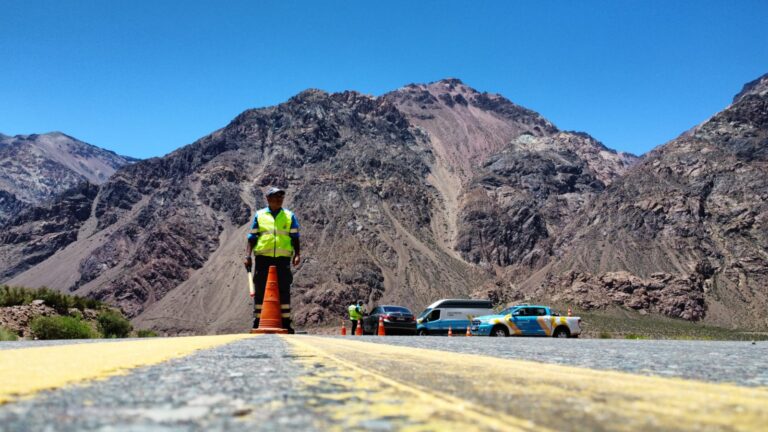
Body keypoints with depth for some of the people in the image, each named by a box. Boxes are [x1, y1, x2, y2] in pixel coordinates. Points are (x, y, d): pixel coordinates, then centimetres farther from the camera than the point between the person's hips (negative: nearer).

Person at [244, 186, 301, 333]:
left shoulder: (289, 215, 12)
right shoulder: (259, 215, 11)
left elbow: (295, 237, 11)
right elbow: (252, 237, 10)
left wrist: (297, 254, -2)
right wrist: (248, 255, 1)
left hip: (283, 258, 0)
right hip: (263, 257, 0)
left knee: (284, 290, 1)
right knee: (260, 290, 2)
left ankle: (286, 322, 7)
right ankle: (257, 321, 10)